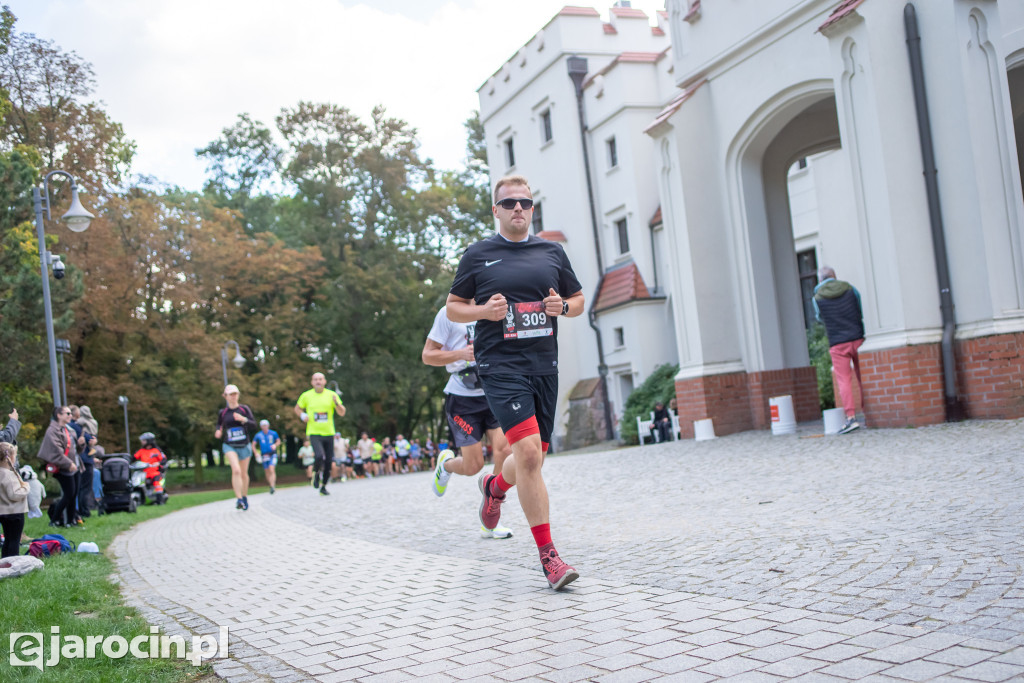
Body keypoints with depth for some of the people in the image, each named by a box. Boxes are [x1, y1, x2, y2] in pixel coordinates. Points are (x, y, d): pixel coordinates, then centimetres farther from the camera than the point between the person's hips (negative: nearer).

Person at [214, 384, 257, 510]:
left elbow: (253, 424, -5)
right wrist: (218, 433, -5)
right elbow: (219, 425, 17)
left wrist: (243, 419, -23)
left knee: (244, 474, 12)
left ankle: (245, 497, 33)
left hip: (244, 445, 1)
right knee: (236, 470, -23)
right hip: (229, 446, -1)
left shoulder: (244, 409, 0)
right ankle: (238, 499, -22)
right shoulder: (222, 412, 2)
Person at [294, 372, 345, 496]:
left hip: (329, 433, 2)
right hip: (314, 433, -2)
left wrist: (336, 403, -17)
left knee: (329, 462, 3)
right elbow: (297, 408, 18)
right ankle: (316, 473, 8)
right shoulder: (306, 396, 1)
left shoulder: (332, 395, 2)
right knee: (320, 456, -24)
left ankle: (323, 486, 23)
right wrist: (303, 416, -3)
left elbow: (342, 413, 1)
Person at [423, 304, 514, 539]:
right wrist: (461, 354, -19)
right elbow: (427, 355, -4)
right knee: (473, 466, -6)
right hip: (463, 397, -4)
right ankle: (445, 464, 32)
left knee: (504, 450, -14)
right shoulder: (449, 313, -4)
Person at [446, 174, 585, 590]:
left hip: (544, 364, 5)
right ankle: (548, 554, -10)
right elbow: (453, 308, 9)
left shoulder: (552, 252, 13)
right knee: (528, 450, -18)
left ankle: (495, 485, 47)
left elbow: (578, 300, 20)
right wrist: (485, 310, -11)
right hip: (500, 364, -5)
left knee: (535, 455, 11)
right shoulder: (478, 255, 4)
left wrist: (563, 306, -3)